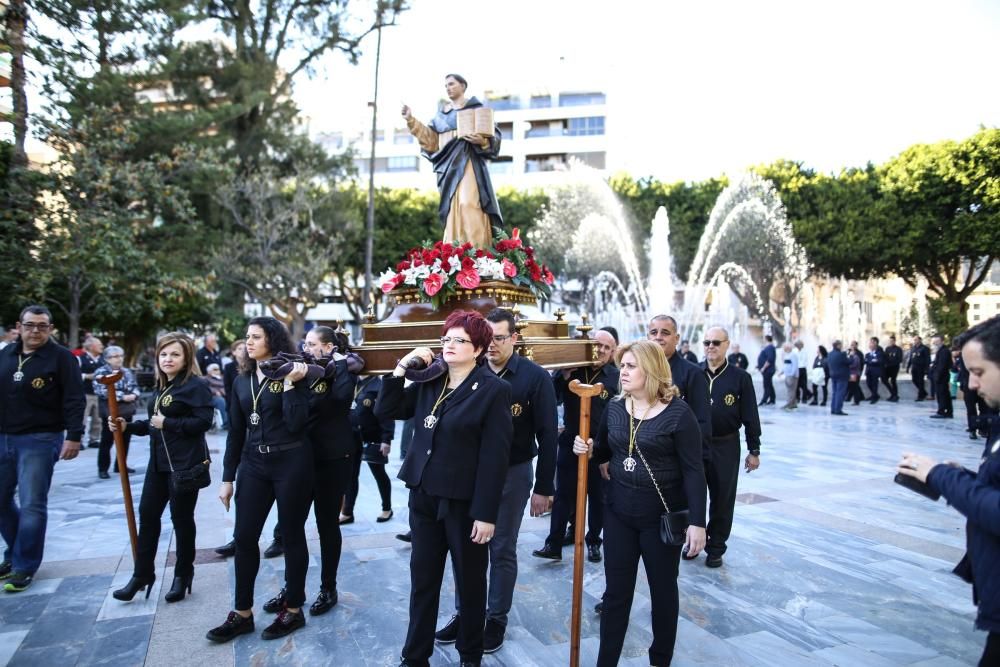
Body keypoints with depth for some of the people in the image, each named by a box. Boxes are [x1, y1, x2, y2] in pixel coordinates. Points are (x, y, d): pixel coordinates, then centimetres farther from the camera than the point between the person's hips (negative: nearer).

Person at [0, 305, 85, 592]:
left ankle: (24, 566, 10)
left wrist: (73, 436, -18)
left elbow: (74, 400, -12)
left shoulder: (61, 357, -8)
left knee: (31, 505, -3)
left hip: (39, 440, -6)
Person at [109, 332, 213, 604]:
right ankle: (142, 574, 25)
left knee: (181, 518, 4)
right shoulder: (162, 386, 13)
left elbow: (203, 421, -22)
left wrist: (167, 423, -20)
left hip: (186, 463, -8)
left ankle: (183, 575, 21)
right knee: (147, 514, 11)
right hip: (159, 462, 8)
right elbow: (155, 423, 20)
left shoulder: (195, 385, -13)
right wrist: (127, 426, 7)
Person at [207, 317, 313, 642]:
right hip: (254, 464, 6)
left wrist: (290, 384, -22)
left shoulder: (290, 374, -7)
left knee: (292, 536, 6)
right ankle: (242, 613, 24)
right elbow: (236, 431, 10)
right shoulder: (242, 380, 8)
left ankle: (293, 610, 22)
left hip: (292, 463, -6)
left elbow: (296, 424, -17)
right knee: (244, 537, 8)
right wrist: (227, 477, 9)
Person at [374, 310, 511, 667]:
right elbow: (385, 411, 6)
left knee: (470, 582, 15)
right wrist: (401, 368, -5)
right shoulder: (429, 381, 4)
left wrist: (486, 512, -17)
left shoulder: (494, 389, -12)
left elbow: (494, 457, -15)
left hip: (465, 502, -5)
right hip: (424, 495, 5)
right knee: (422, 579, 16)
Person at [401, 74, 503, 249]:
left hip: (468, 162, -5)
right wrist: (412, 121, 8)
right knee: (453, 208, 0)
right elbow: (431, 139, 16)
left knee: (468, 203, -20)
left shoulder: (476, 108, 9)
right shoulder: (441, 114, 22)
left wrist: (482, 141, -18)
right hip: (448, 166, 5)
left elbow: (494, 135, 3)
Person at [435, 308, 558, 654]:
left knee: (502, 549, 11)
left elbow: (547, 434, -8)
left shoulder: (535, 377, -10)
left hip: (512, 472, -3)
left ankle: (496, 618, 28)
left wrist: (544, 487, -8)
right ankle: (464, 613, 31)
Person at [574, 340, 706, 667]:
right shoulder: (614, 407, 1)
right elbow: (605, 451, 15)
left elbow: (694, 471, -14)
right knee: (616, 590, 10)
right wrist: (588, 448, -8)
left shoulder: (678, 413, -15)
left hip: (662, 514, -4)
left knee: (663, 588, 16)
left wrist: (697, 522, -16)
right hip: (619, 511, 4)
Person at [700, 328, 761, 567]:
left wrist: (754, 450, 0)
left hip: (726, 446, -1)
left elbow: (750, 416, -1)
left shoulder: (740, 377, -4)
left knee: (722, 499, 9)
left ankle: (716, 548, 24)